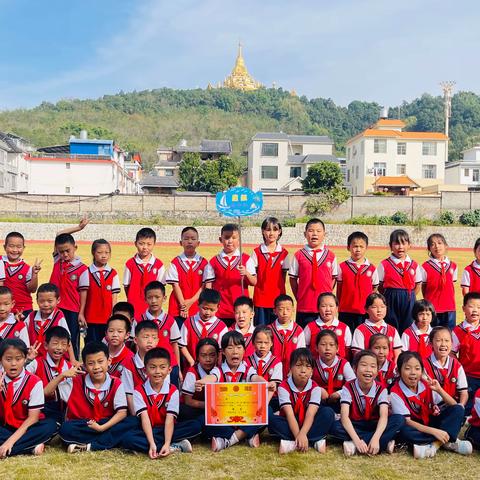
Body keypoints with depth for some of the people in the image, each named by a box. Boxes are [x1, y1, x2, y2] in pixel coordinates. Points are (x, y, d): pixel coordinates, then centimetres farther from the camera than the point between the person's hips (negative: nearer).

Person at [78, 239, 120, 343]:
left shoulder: (113, 274, 2)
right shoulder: (87, 273, 0)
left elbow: (114, 296, 3)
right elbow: (83, 295, 2)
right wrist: (81, 314, 0)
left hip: (107, 318, 1)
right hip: (91, 317, -1)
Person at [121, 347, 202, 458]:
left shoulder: (173, 391, -7)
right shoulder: (139, 391, -9)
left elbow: (170, 419, -16)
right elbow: (145, 418, -18)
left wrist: (167, 444, -31)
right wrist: (152, 444, -31)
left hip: (165, 429, 1)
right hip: (147, 430, 0)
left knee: (196, 425, -22)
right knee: (127, 439, -34)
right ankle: (175, 447, -30)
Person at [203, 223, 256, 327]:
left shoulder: (246, 259, 6)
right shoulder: (213, 262, 8)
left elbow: (254, 282, -1)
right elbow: (208, 286, 7)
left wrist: (246, 273, -21)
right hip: (220, 311, 1)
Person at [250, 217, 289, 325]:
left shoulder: (284, 253, 5)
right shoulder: (257, 252, 2)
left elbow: (284, 277, 6)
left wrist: (282, 297, 0)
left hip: (277, 299, 1)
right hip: (261, 299, -1)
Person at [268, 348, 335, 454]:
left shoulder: (315, 388, -12)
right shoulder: (284, 387, -16)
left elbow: (311, 414, -24)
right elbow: (289, 414, -24)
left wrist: (302, 434, -41)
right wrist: (298, 436, -37)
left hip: (307, 425, 1)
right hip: (289, 425, -1)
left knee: (328, 412, -24)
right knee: (268, 415, -31)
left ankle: (291, 441, -29)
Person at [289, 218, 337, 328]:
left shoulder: (331, 256, 5)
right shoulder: (298, 255, 2)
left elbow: (334, 278, 11)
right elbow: (293, 278, 6)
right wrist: (299, 297, 3)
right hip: (304, 307, -1)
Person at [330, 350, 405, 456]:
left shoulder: (381, 390, -11)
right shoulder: (348, 388, -15)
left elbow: (384, 416, -25)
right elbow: (344, 416, -27)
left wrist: (376, 439, -43)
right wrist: (357, 440, -42)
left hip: (374, 425, 1)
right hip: (354, 426, -1)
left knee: (399, 420, -24)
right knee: (335, 426, -32)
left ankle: (356, 447, -29)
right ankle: (384, 443, -29)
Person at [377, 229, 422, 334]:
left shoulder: (414, 265, 8)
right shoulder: (384, 264, -1)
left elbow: (418, 284, 13)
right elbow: (379, 286, 1)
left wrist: (409, 297, 3)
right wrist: (391, 297, -5)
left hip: (409, 302, 2)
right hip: (391, 302, -2)